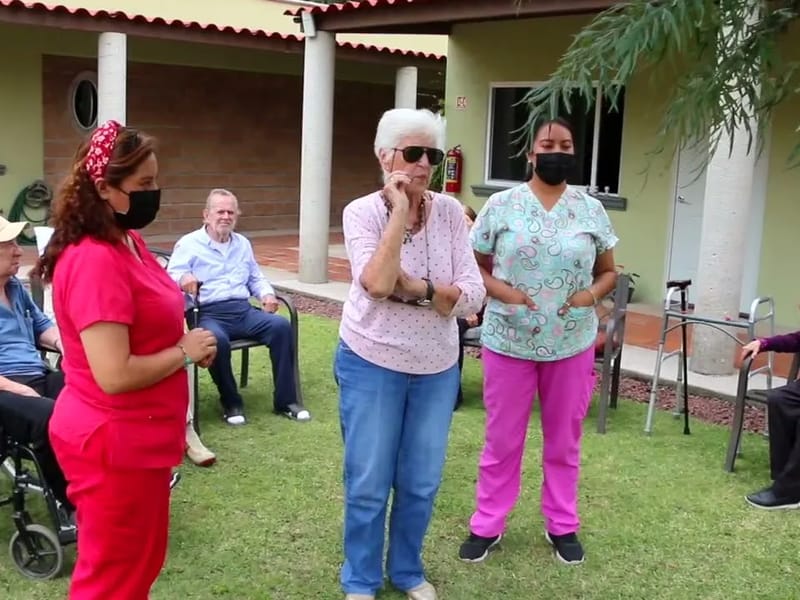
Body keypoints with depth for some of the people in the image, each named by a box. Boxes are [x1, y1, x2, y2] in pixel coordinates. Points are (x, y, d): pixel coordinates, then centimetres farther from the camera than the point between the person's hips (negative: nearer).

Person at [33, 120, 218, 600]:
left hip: (137, 437, 10)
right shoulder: (95, 261, -24)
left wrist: (187, 341, 2)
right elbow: (114, 375, -29)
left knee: (141, 561, 23)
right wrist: (185, 352, -15)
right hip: (114, 442, -10)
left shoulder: (129, 243, 6)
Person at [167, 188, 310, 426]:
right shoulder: (188, 244, 5)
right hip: (209, 314, -5)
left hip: (244, 310, 5)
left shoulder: (243, 243, 24)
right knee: (218, 340, -39)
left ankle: (285, 400, -15)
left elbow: (256, 279, 31)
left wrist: (267, 294, 8)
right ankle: (231, 402, -15)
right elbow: (171, 277, -6)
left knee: (282, 326, -23)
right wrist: (183, 278, -32)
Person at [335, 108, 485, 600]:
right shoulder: (362, 212, -11)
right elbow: (377, 284, -28)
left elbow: (472, 297, -10)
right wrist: (400, 211, -25)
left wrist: (418, 288, -24)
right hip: (371, 364, -3)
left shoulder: (450, 212, -5)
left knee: (421, 483, 16)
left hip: (437, 367, 3)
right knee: (368, 484, 9)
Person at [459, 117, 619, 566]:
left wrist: (591, 295, -12)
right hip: (508, 341, -1)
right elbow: (474, 267, 1)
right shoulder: (501, 205, -3)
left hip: (572, 344, 2)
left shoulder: (591, 210, 2)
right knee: (502, 439, 10)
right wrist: (501, 290, -18)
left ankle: (562, 524, 31)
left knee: (565, 439, 14)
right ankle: (487, 524, 25)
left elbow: (609, 272, 9)